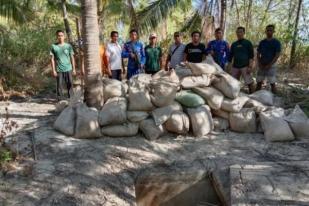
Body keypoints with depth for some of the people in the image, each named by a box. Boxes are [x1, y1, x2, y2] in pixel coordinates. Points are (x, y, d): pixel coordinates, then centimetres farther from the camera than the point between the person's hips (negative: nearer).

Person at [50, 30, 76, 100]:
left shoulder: (68, 46, 5)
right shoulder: (53, 46, 2)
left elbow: (72, 58, 7)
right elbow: (52, 59, 2)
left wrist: (74, 69, 4)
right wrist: (53, 70, -4)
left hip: (68, 69, 1)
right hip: (59, 70, -1)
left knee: (70, 84, 4)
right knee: (59, 85, 0)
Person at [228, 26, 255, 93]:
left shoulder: (248, 43, 3)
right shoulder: (234, 44, 15)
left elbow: (251, 55, -3)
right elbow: (231, 56, 19)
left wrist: (250, 66, -12)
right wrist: (228, 67, 13)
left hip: (245, 66, -4)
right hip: (235, 67, 5)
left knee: (250, 83, -8)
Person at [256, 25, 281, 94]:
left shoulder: (276, 42, -2)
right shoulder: (262, 42, 10)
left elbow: (277, 55, -8)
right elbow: (258, 54, 10)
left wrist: (269, 65, -16)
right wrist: (259, 64, -4)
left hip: (271, 65, -4)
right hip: (262, 66, 4)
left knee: (272, 83, -3)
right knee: (259, 82, 4)